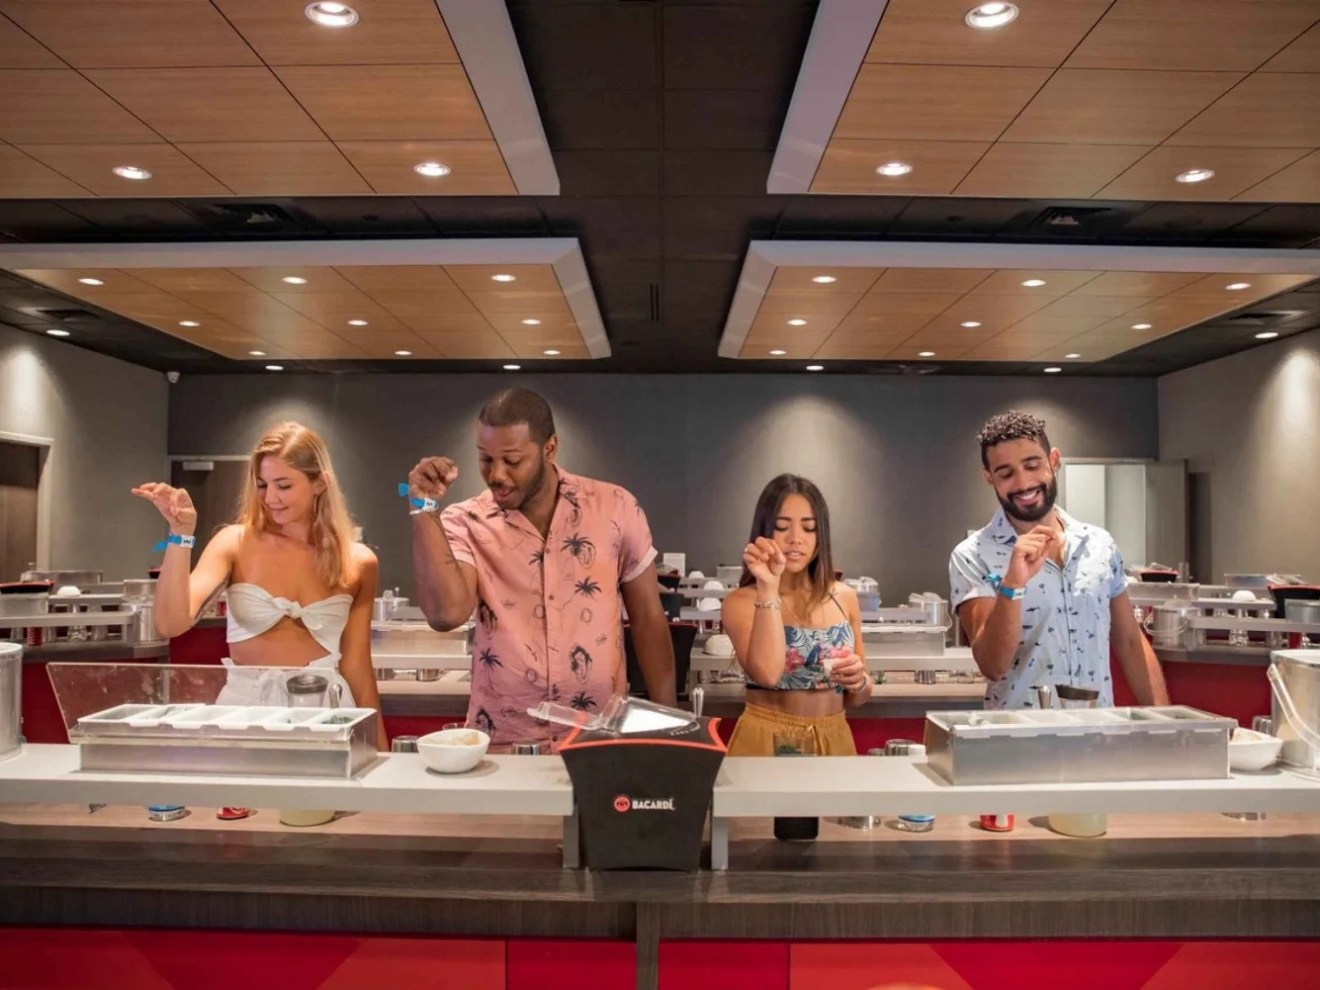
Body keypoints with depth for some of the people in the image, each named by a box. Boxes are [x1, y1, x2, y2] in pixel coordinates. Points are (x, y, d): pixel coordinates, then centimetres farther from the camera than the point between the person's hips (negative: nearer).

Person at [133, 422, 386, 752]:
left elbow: (356, 666, 8)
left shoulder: (358, 563, 2)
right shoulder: (236, 543, -1)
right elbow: (172, 623, -12)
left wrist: (379, 749, 9)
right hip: (245, 704, 0)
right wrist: (181, 535, -19)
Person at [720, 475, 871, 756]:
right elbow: (767, 673, -26)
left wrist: (859, 680, -11)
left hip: (835, 741, 4)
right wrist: (768, 588, -25)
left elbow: (857, 699, 10)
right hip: (765, 742, -3)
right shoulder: (741, 601, -9)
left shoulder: (845, 597, 2)